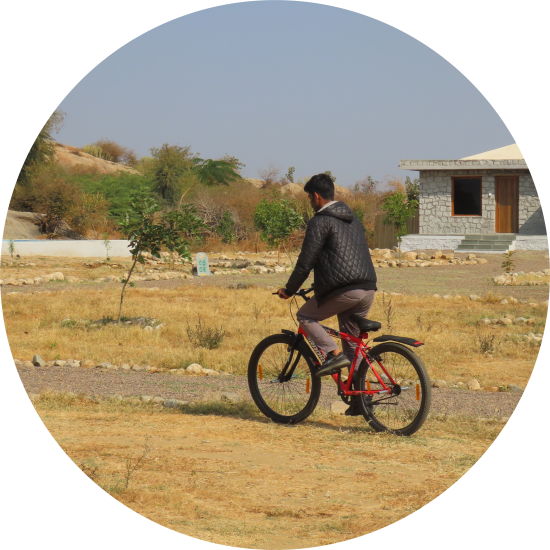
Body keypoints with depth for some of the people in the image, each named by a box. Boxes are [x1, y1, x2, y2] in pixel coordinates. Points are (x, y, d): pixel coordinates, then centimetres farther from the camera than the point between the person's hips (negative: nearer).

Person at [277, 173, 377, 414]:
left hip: (344, 290, -8)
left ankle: (333, 353, -8)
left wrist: (289, 290, 7)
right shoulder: (353, 219, 23)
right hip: (368, 288, 8)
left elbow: (306, 261, -7)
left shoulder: (320, 221, -4)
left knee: (305, 316, 11)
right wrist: (319, 285, 40)